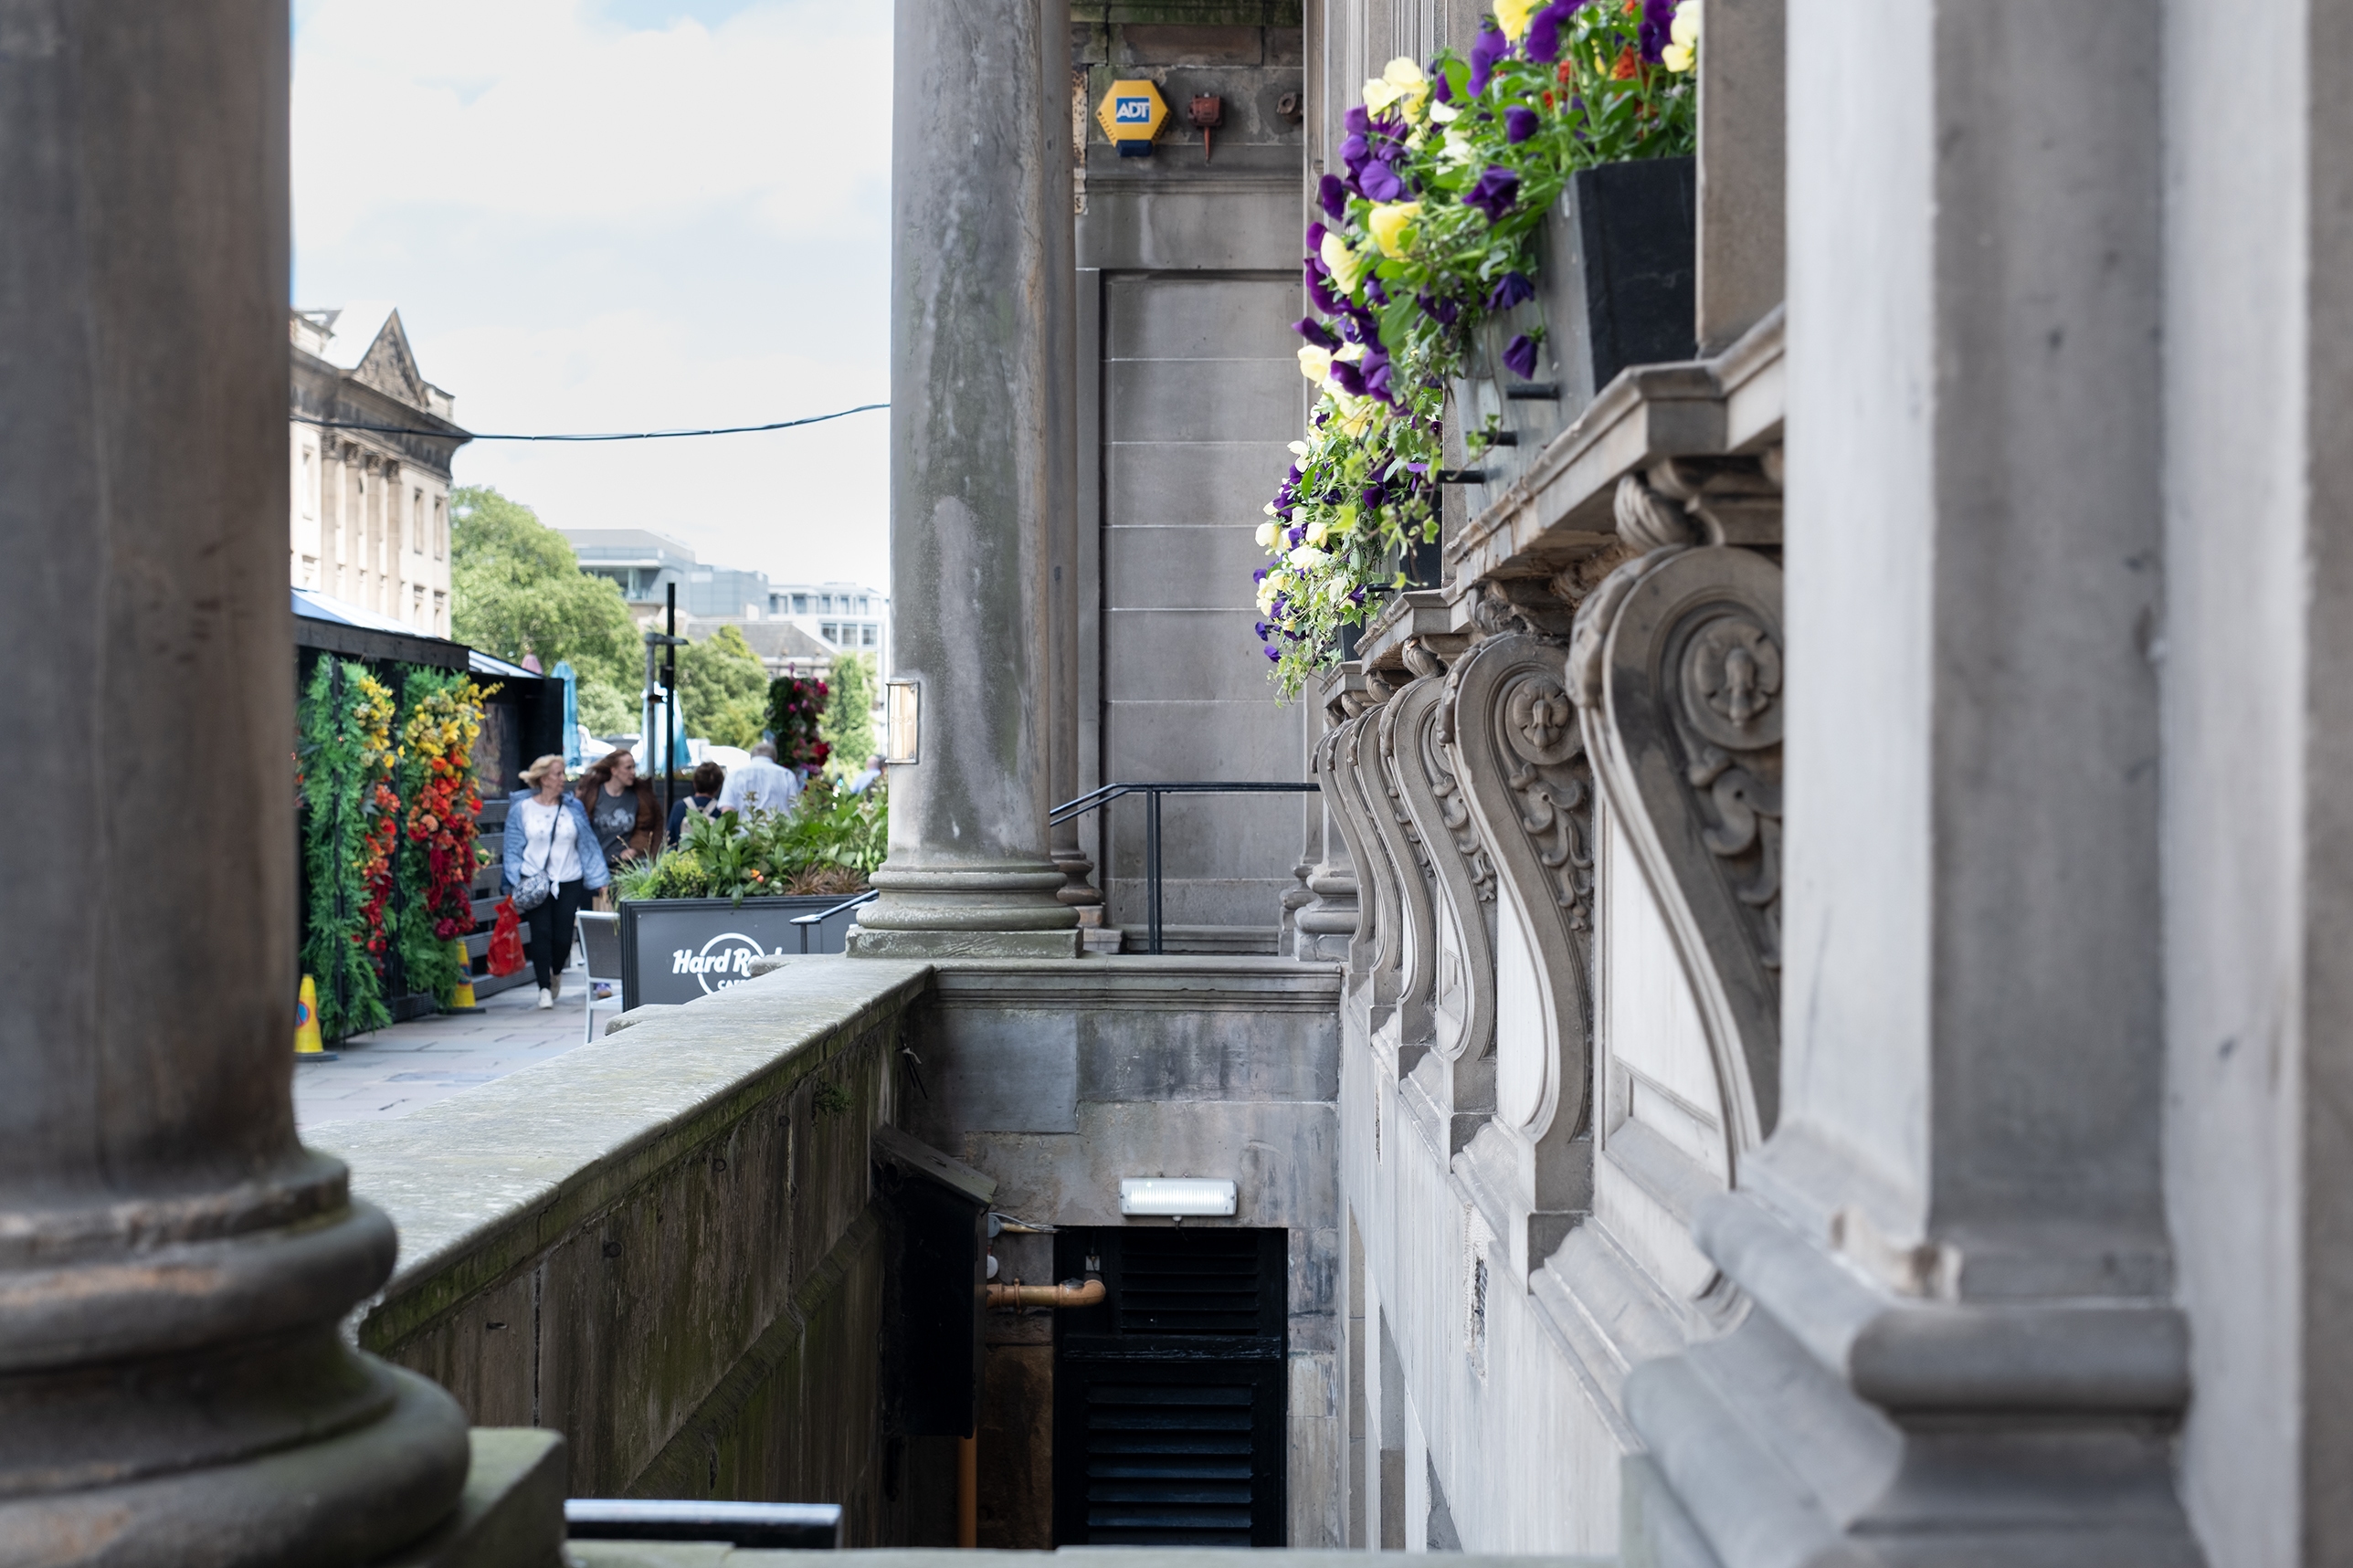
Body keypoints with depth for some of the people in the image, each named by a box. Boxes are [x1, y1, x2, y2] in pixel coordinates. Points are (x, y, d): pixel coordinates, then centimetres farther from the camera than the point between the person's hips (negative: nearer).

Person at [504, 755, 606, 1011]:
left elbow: (587, 845, 9)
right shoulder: (522, 808, 2)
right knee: (541, 934, -10)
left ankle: (556, 972, 32)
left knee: (563, 936, 1)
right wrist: (515, 881, -6)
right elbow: (513, 847, 4)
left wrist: (600, 880, 5)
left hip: (568, 882, 2)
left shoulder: (573, 808, 7)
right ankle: (544, 987, -2)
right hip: (535, 881, -2)